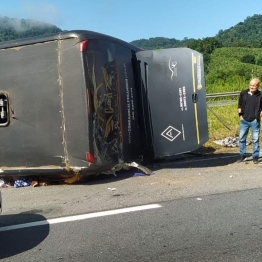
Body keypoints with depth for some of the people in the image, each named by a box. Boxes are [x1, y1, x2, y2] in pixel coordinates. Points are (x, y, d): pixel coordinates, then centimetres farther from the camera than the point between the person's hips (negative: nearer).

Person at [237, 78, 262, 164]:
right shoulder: (243, 93, 1)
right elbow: (240, 105, 11)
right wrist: (240, 115, 4)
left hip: (255, 121, -2)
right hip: (244, 120, 3)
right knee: (242, 138, 9)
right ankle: (242, 155, 22)